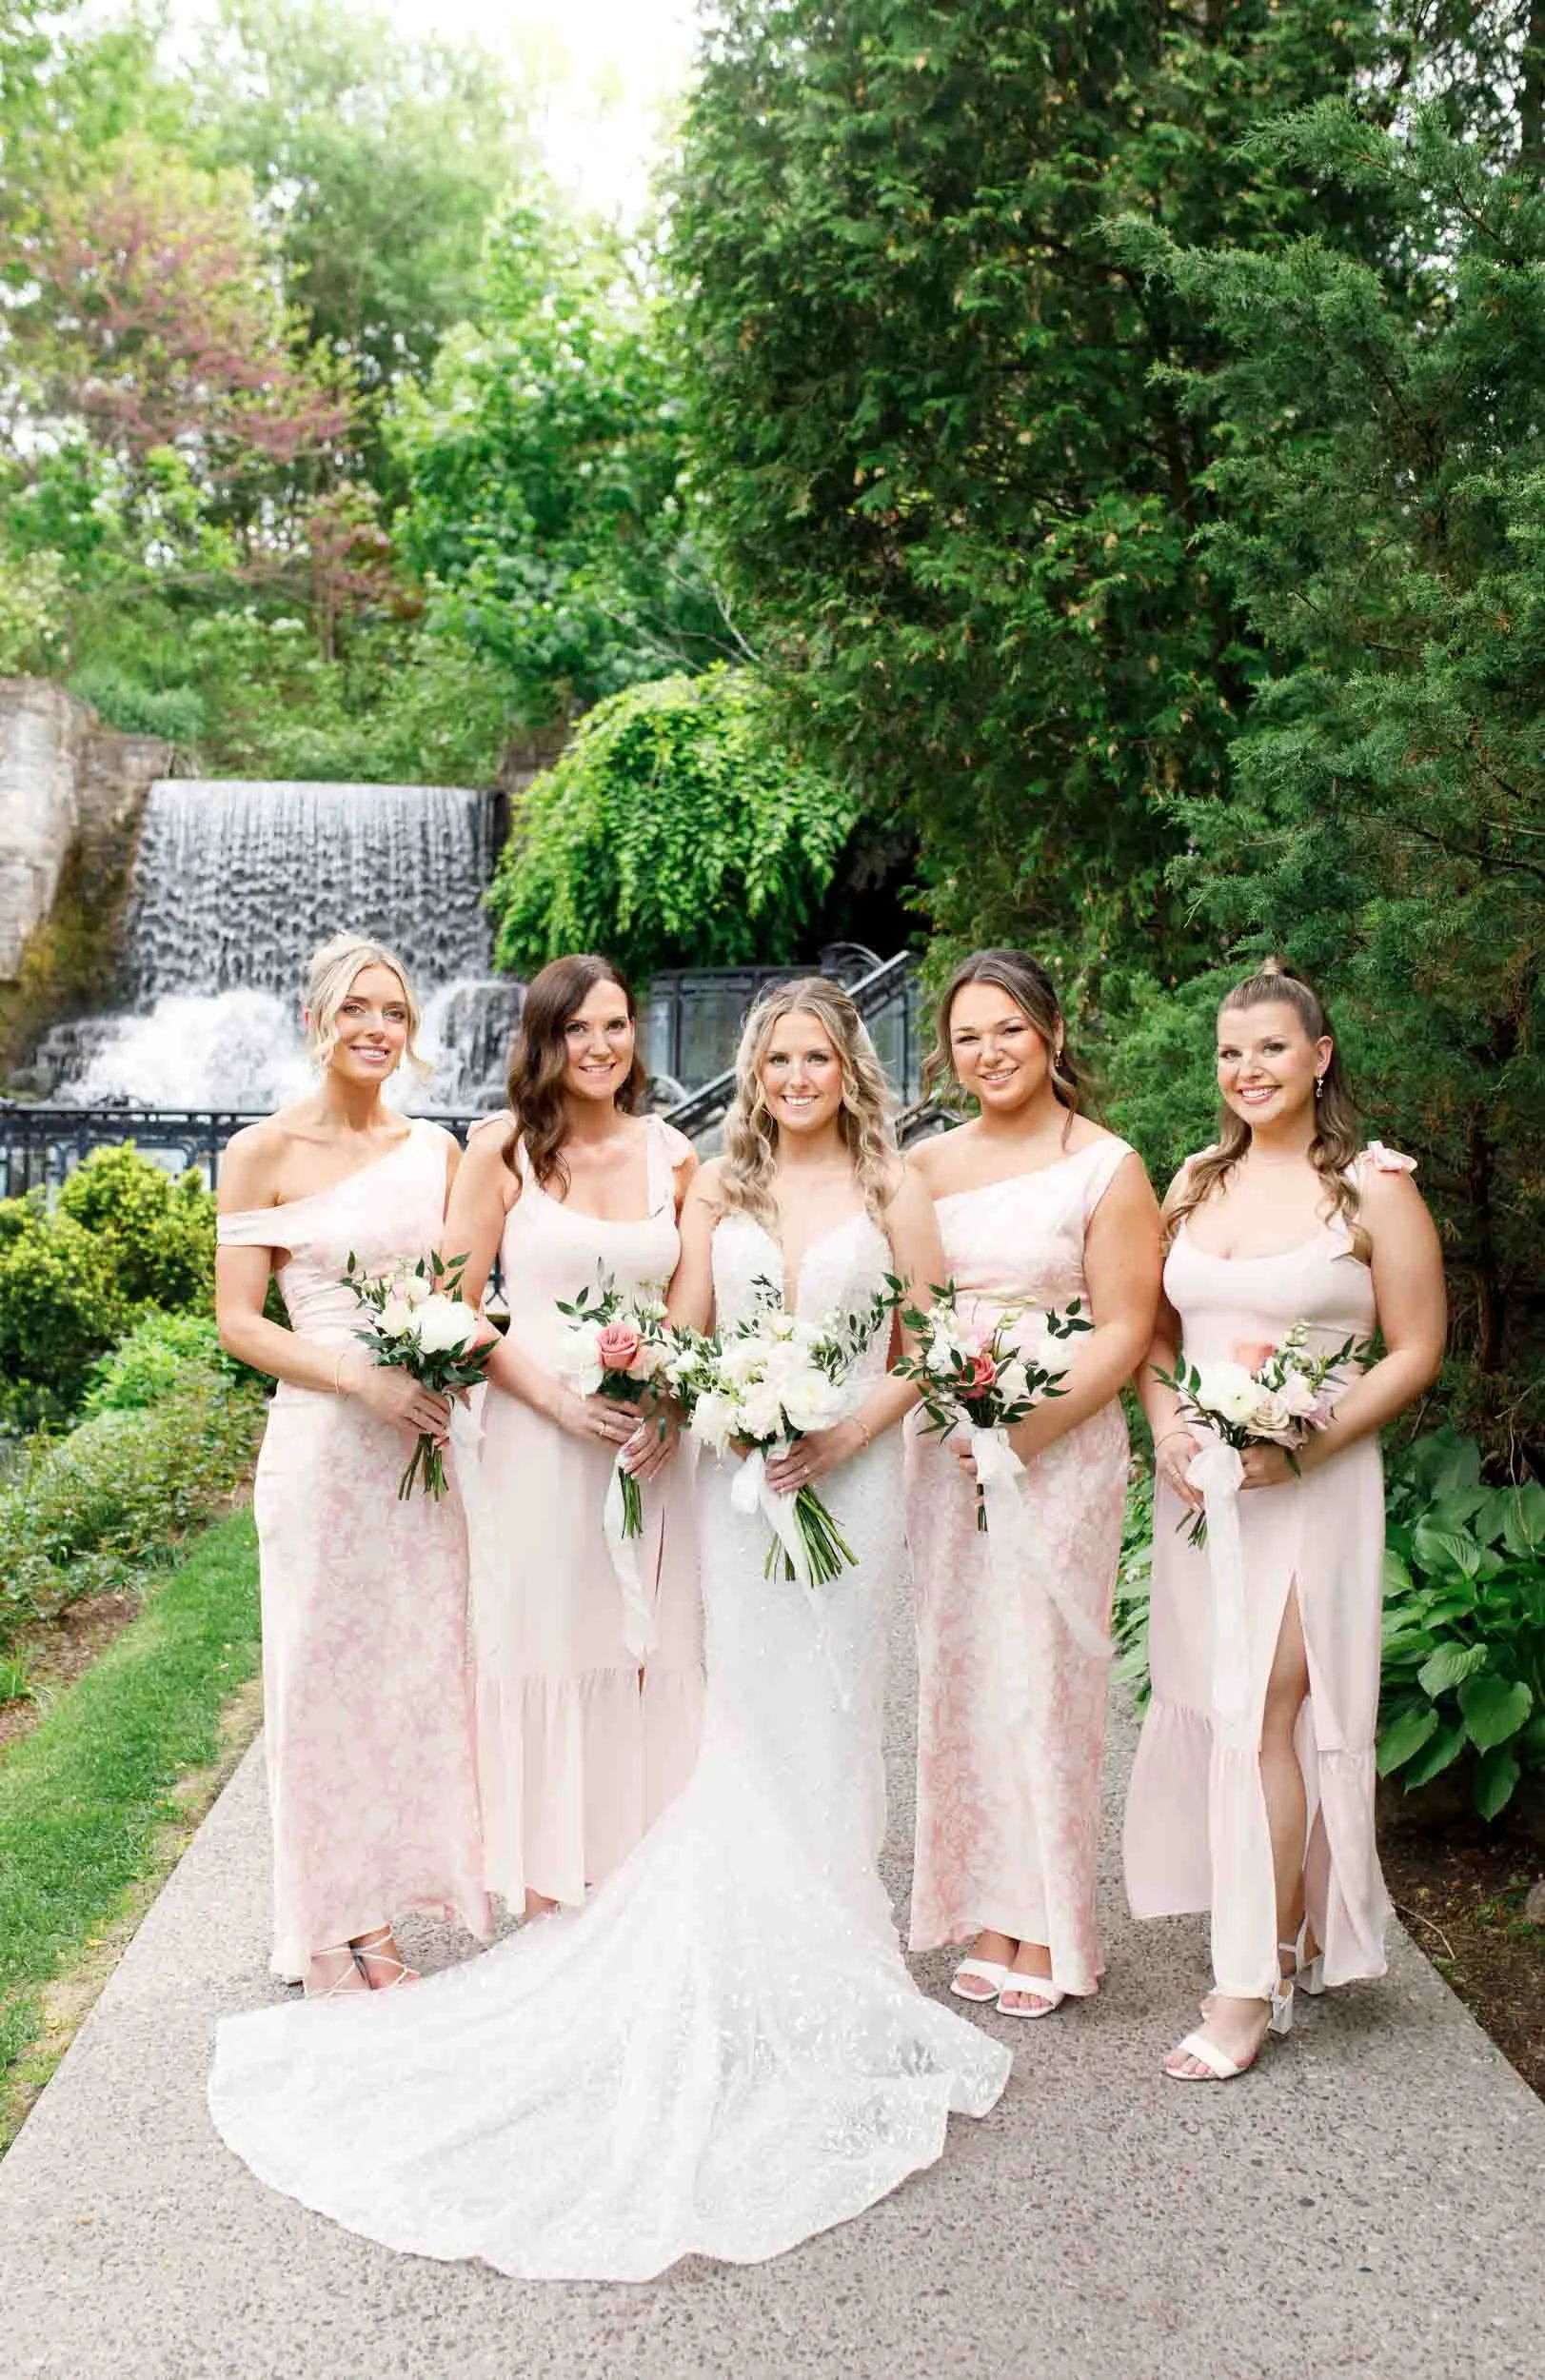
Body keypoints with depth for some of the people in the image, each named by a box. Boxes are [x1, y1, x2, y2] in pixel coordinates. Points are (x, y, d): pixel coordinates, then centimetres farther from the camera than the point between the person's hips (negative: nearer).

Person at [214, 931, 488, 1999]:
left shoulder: (436, 1148, 8)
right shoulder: (264, 1153, -4)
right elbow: (239, 1321, -7)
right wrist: (364, 1381, -17)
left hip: (427, 1437, 4)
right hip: (323, 1440, -4)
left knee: (427, 1661, 10)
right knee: (330, 1667, 5)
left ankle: (406, 1882, 26)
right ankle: (343, 1923, 19)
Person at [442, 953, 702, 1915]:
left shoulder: (673, 1155, 7)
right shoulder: (503, 1150, -2)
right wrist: (559, 1401, -14)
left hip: (649, 1450, 3)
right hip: (535, 1442, -3)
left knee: (649, 1654, 7)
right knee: (544, 1653, 2)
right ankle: (545, 1912, 15)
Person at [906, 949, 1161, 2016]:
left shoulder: (1107, 1168, -4)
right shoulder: (927, 1166, 9)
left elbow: (1123, 1333, -9)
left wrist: (1024, 1434, -17)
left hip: (1062, 1449, -4)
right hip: (944, 1448, 4)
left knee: (1043, 1675, 0)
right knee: (959, 1671, 8)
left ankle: (1048, 1933, 15)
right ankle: (985, 1916, 21)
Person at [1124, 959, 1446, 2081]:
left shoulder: (1374, 1188, -4)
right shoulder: (1196, 1182, 11)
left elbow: (1416, 1352, -5)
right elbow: (1154, 1330, 15)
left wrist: (1301, 1443, -15)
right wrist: (1168, 1426, -4)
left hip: (1310, 1485, -5)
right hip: (1198, 1482, 5)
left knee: (1261, 1716, -9)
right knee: (1208, 1712, 9)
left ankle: (1252, 1988, 1)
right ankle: (1292, 1938, 27)